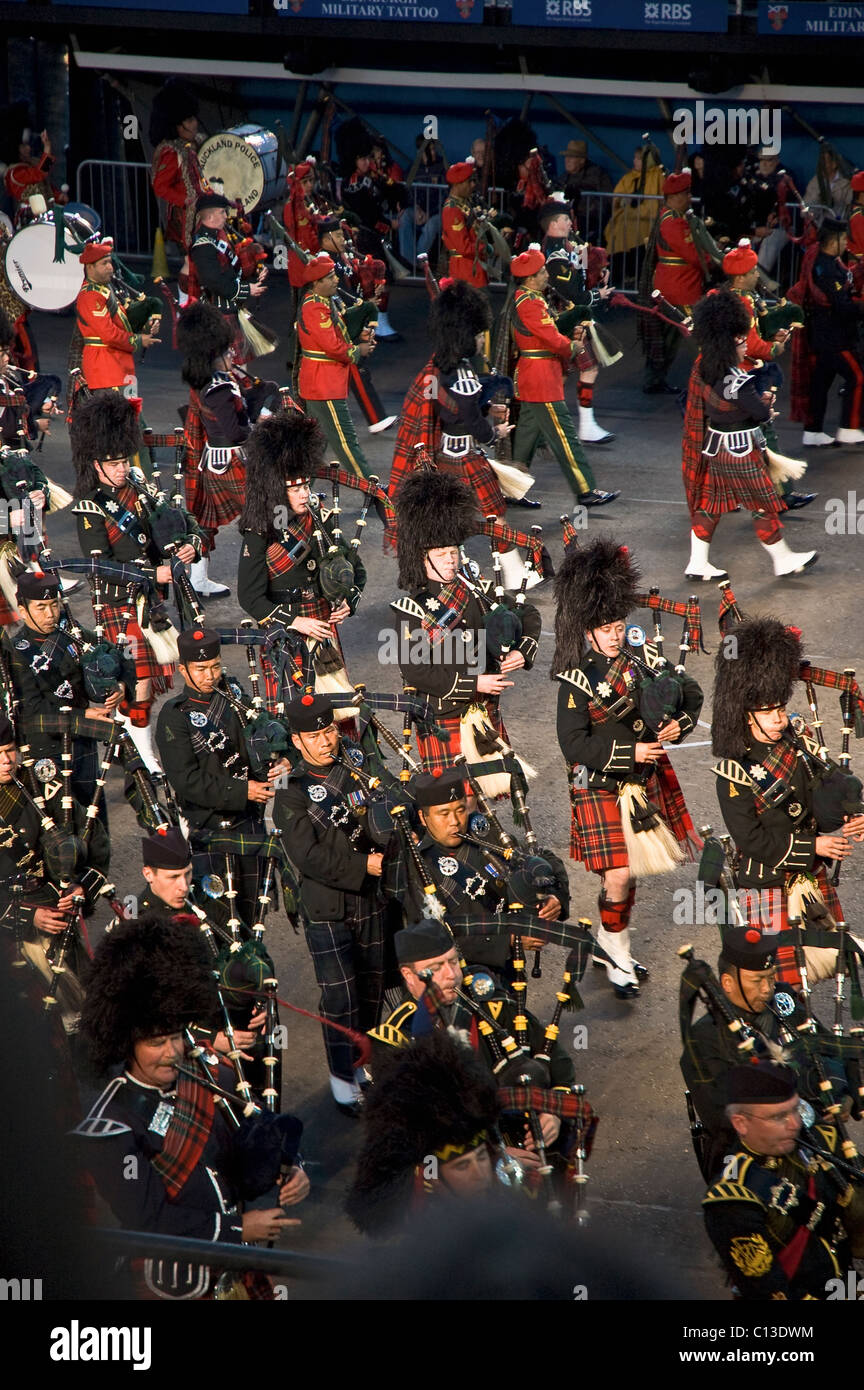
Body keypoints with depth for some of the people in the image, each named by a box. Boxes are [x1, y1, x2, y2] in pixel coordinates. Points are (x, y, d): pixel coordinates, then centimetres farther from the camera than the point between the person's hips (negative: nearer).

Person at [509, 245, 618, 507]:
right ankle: (585, 491, -6)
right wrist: (572, 347, -2)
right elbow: (552, 339, -21)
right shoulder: (530, 303, -19)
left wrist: (569, 340, 3)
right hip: (542, 380, -11)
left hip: (529, 379, 11)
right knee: (564, 436, -7)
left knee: (528, 434, 14)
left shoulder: (522, 299, 14)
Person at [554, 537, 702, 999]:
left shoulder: (643, 662, 0)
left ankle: (610, 935, 35)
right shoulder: (577, 680, -14)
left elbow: (690, 693, 10)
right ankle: (619, 959, 8)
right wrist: (630, 751, -24)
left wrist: (679, 725, -11)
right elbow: (573, 744, -19)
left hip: (644, 783, 5)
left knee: (630, 871, 14)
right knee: (617, 877, -9)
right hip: (599, 788, -5)